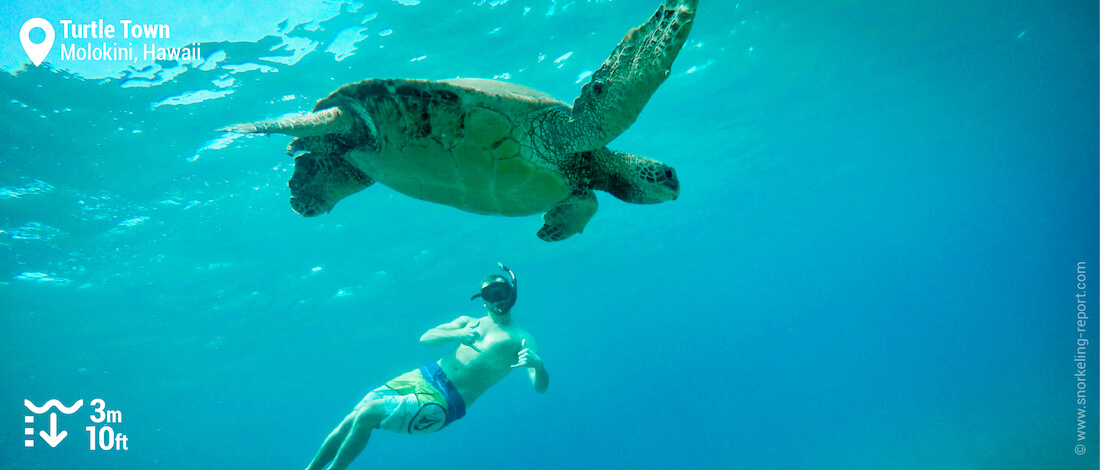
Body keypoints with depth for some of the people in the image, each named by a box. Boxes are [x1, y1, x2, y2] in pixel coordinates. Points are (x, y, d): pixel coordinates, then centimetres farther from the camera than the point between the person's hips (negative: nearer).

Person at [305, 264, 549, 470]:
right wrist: (456, 334, -12)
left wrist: (537, 364, -33)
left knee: (367, 415, -20)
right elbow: (425, 338, 8)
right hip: (424, 377, 5)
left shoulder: (521, 339, 2)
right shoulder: (469, 322, 17)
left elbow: (540, 387, -9)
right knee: (350, 421, -4)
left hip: (444, 403, -5)